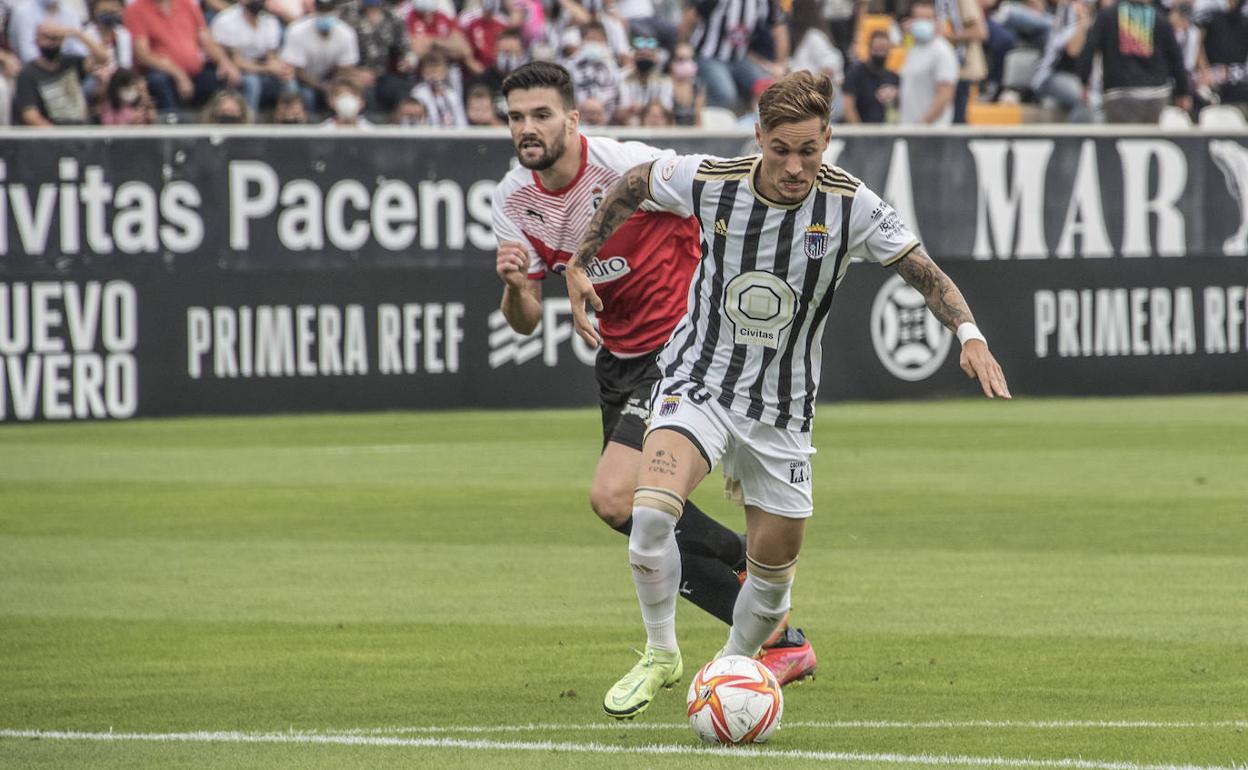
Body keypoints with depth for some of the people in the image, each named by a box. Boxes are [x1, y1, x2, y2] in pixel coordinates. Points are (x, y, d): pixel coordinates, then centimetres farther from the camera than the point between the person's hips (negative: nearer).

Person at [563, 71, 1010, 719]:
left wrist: (970, 335, -22)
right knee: (651, 511, -27)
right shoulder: (710, 182, -14)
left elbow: (925, 274, -5)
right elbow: (633, 184, 6)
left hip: (782, 407, 2)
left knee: (773, 572, 6)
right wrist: (580, 265, 7)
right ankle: (660, 655, -5)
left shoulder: (852, 206, -14)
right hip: (698, 383, -1)